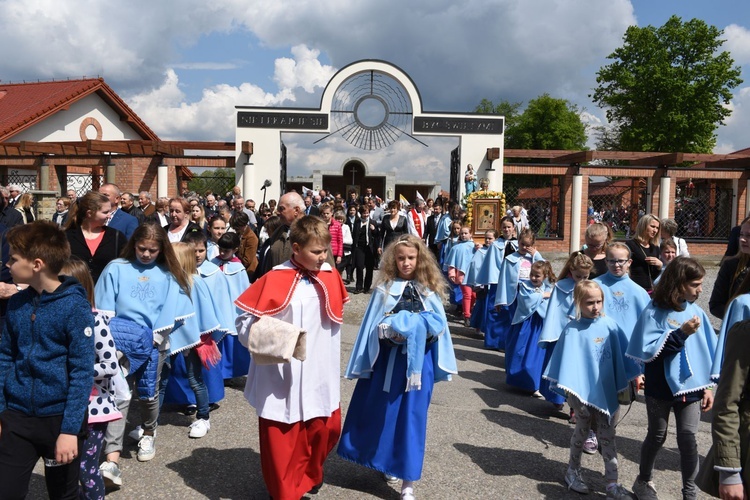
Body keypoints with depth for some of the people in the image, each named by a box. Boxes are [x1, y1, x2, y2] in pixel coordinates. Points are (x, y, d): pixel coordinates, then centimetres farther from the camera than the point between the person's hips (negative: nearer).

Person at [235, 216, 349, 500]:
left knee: (326, 428, 15)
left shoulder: (330, 276, 0)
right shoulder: (275, 280, -15)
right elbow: (245, 320, -11)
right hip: (283, 378, -4)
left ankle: (309, 476, 44)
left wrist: (330, 356, 11)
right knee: (281, 438, 9)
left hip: (321, 375, 5)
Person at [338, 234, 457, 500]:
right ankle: (386, 461, 38)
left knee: (411, 416, 3)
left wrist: (419, 327, -16)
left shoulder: (429, 290, 1)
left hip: (417, 362, 0)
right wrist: (391, 330, -18)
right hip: (387, 361, 0)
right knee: (382, 413, 12)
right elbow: (372, 328, -1)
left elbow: (439, 324, 1)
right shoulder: (384, 288, -1)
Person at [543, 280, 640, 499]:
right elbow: (567, 360, -12)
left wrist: (634, 375, 6)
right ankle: (573, 471, 35)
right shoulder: (573, 330, -13)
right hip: (583, 391, -2)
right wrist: (569, 389, -15)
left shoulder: (610, 325, -5)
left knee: (608, 436, 9)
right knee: (582, 430, 13)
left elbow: (622, 354, 4)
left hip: (607, 390, 3)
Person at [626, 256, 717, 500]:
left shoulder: (696, 311, 1)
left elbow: (708, 351, 8)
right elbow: (648, 352, -18)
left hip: (690, 387, 3)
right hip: (660, 388, -3)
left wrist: (708, 386, 6)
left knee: (688, 438, 1)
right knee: (657, 436, 12)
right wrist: (681, 334, -24)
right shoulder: (653, 312, -14)